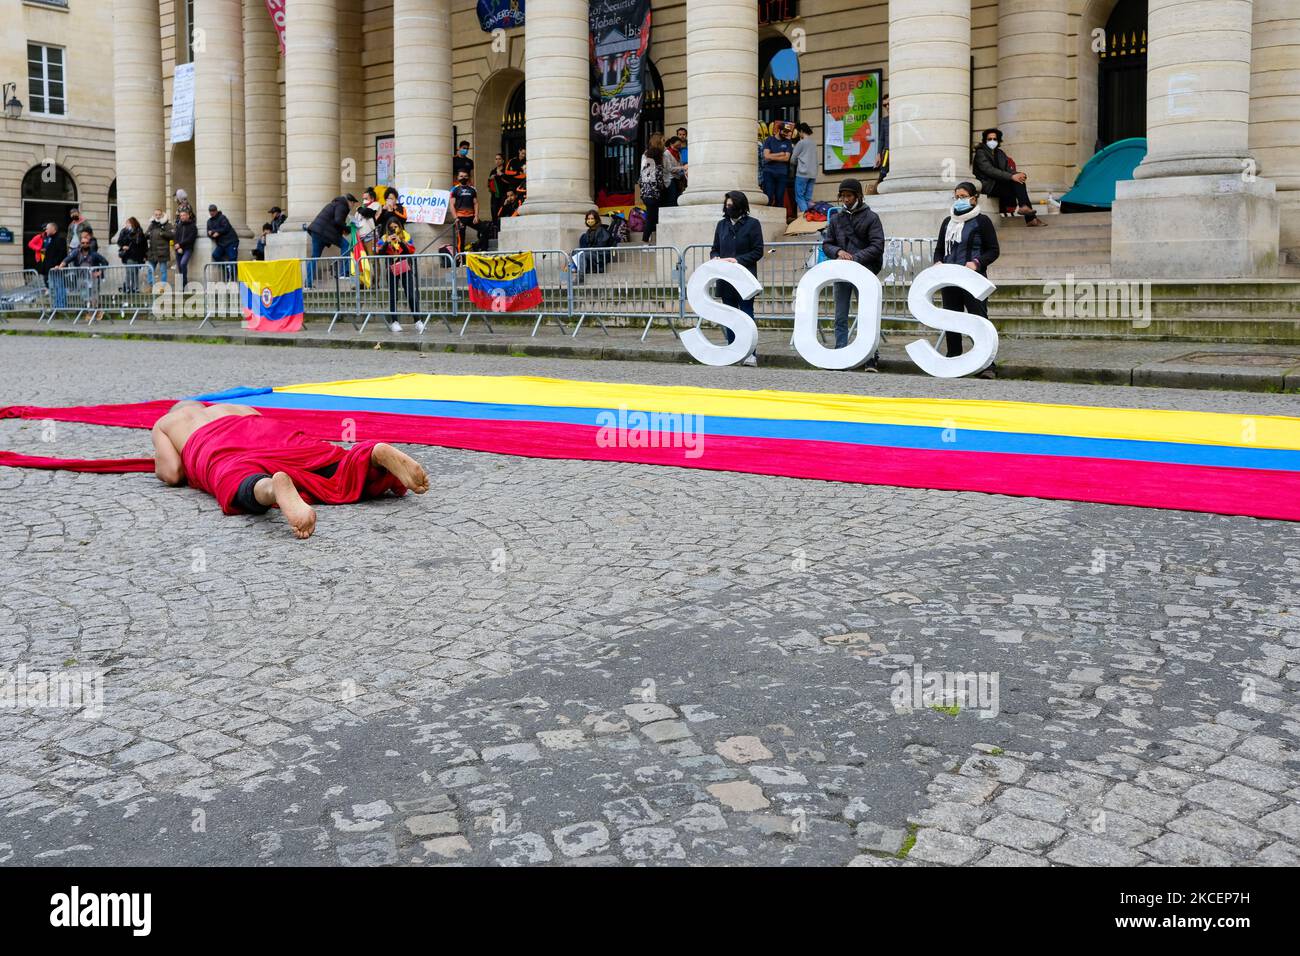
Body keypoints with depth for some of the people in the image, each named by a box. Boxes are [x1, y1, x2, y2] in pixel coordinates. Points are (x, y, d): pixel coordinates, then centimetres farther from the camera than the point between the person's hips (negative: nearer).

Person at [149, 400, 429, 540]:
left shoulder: (163, 423, 36)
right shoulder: (241, 408, 46)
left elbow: (173, 473, 17)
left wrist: (160, 465, 40)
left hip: (221, 453, -4)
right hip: (274, 432, 4)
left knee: (244, 490, -35)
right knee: (344, 472, -9)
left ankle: (275, 488, -70)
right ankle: (377, 453, -41)